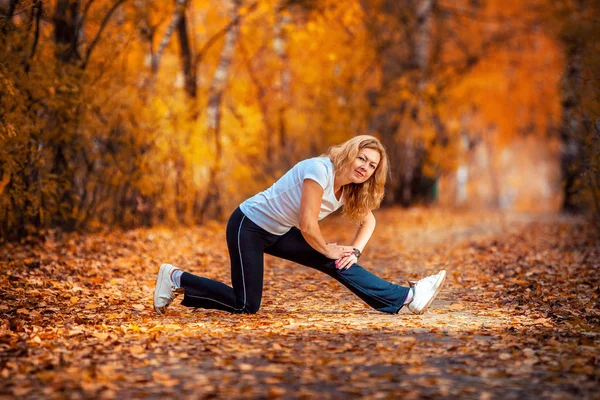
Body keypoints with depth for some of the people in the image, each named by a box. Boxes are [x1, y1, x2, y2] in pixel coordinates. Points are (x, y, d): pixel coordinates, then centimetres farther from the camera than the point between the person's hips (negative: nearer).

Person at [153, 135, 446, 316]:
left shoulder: (350, 187, -1)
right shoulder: (320, 170, -27)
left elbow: (368, 219, 15)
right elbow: (307, 226, -28)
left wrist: (354, 251, -1)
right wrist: (329, 250, -10)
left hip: (278, 233, 8)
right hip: (248, 226, -8)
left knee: (338, 265, 0)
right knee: (246, 306, -9)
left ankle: (406, 297, 3)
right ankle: (176, 279, 5)